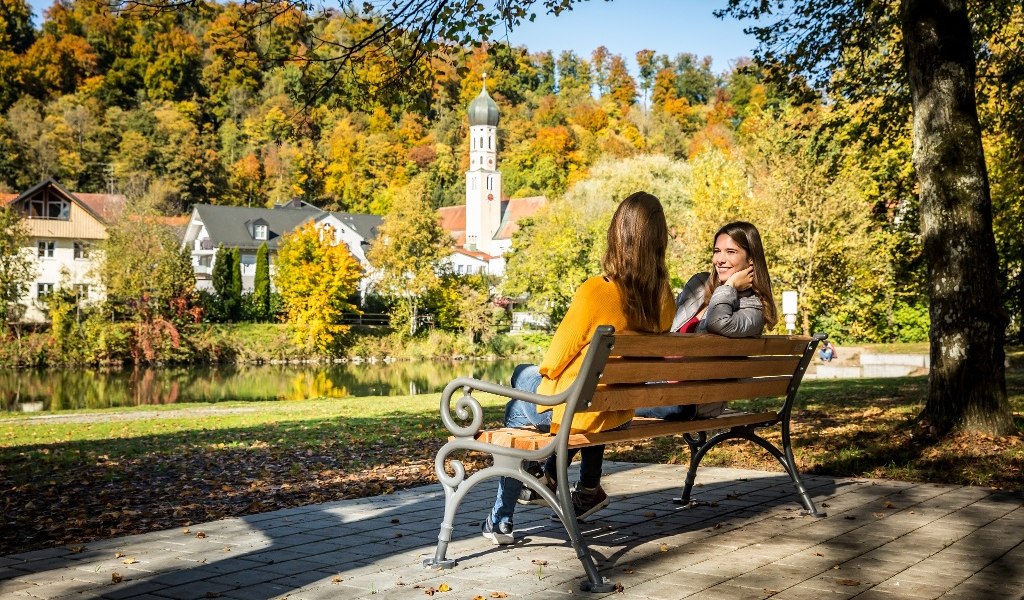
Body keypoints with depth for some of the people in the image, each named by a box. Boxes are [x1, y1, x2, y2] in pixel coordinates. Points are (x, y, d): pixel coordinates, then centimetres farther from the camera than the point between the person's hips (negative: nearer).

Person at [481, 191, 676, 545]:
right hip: (621, 414, 5)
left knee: (516, 410, 27)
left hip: (576, 409, -5)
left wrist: (545, 370, 11)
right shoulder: (663, 299, -10)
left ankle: (501, 520, 31)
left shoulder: (595, 292, -27)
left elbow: (554, 360, -14)